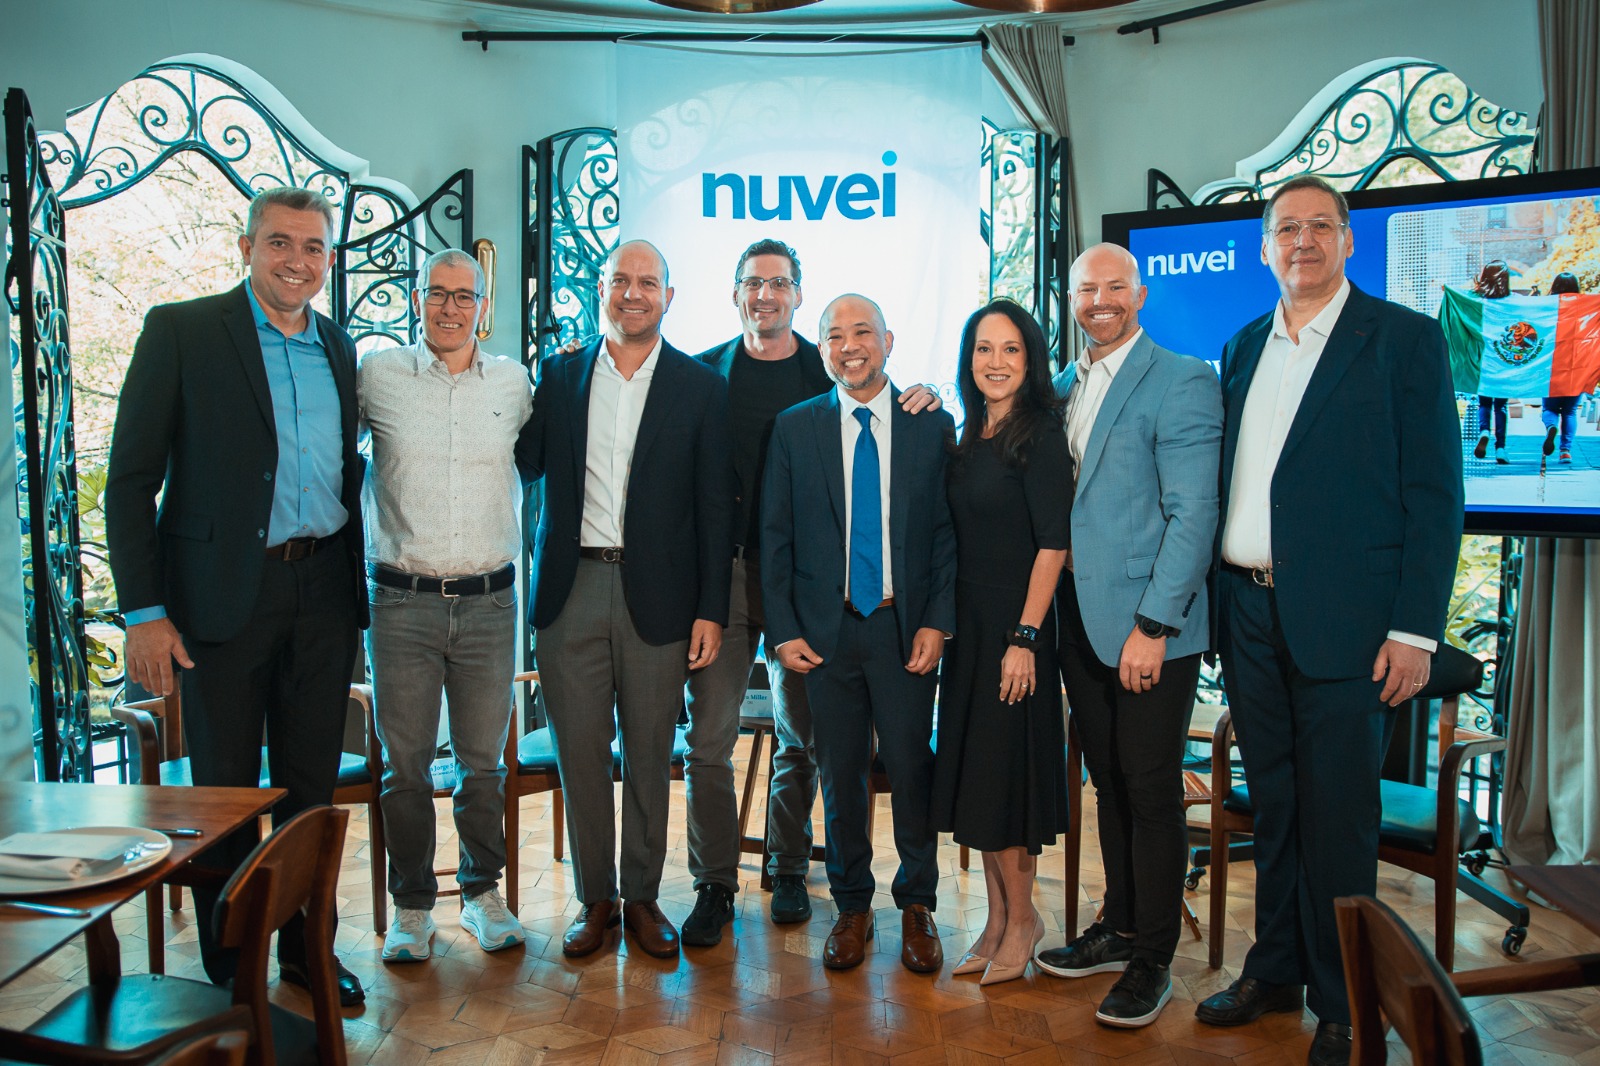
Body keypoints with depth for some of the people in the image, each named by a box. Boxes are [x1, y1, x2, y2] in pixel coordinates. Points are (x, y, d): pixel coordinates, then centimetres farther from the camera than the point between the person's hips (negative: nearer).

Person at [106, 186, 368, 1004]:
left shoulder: (338, 347, 11)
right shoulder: (180, 330, -3)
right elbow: (131, 477, -6)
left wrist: (356, 586, 10)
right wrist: (143, 610, -12)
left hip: (324, 592, 4)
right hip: (224, 593, -4)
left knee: (311, 784, 12)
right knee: (225, 791, 8)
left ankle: (307, 949, 28)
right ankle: (229, 973, 24)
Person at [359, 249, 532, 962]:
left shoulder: (514, 383, 6)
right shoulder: (376, 376, 1)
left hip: (488, 602, 1)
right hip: (401, 601, -1)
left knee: (483, 761, 10)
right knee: (404, 763, 6)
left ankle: (482, 891, 28)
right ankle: (411, 905, 23)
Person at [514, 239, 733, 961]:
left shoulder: (700, 387, 3)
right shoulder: (559, 374, 10)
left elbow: (714, 507, 1)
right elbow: (524, 464, 7)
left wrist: (711, 611, -4)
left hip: (656, 595, -1)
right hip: (572, 592, 2)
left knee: (649, 757, 8)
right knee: (580, 753, 7)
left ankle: (642, 896, 25)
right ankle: (595, 900, 23)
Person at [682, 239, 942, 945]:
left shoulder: (831, 372, 7)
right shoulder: (705, 373, 7)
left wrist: (922, 402, -10)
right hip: (723, 569, 0)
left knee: (801, 734, 10)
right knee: (708, 737, 0)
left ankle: (788, 869, 28)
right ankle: (714, 883, 14)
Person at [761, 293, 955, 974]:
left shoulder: (931, 426, 4)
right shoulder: (794, 428, 5)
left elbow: (949, 533, 2)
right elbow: (775, 536, 4)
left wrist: (937, 622, -7)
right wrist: (783, 629, -3)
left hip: (906, 627, 0)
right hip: (825, 629, 1)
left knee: (912, 769, 5)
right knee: (840, 774, 9)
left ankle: (917, 906, 26)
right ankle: (852, 906, 27)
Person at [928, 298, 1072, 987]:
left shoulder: (1040, 435, -10)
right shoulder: (969, 438, 12)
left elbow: (1054, 542, -16)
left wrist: (1025, 637, -20)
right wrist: (943, 621, 6)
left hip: (1015, 622, -7)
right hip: (968, 623, 8)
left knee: (1004, 768, 1)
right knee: (972, 768, 12)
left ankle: (1020, 919, 21)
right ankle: (998, 918, 27)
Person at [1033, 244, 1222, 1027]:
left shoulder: (1182, 383, -8)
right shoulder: (1063, 388, 14)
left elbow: (1193, 514, -13)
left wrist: (1154, 624, -18)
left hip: (1148, 627, -6)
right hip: (1080, 623, 6)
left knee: (1150, 792, 3)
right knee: (1108, 782, 16)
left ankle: (1152, 961, 18)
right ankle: (1118, 928, 32)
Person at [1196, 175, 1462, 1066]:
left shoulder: (1405, 339, -2)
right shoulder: (1244, 348, 14)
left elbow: (1435, 493, -6)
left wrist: (1416, 629, -12)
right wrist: (1223, 605, 8)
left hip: (1344, 619, -5)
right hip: (1250, 614, 5)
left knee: (1337, 815, 3)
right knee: (1273, 803, 15)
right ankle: (1275, 971, 30)